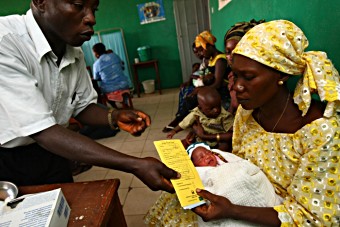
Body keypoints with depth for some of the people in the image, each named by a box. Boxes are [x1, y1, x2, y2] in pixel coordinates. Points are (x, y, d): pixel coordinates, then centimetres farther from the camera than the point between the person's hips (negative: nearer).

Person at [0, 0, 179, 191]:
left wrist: (114, 117, -18)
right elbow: (42, 131, -33)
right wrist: (135, 165, -37)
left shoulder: (75, 54, -7)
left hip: (50, 154, 5)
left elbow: (82, 106, 5)